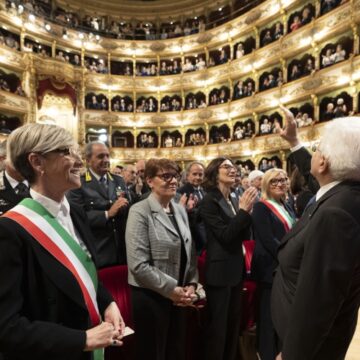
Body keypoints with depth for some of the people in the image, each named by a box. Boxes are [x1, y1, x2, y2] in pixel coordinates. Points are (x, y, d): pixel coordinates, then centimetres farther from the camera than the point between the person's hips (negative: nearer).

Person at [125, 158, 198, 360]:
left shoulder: (180, 210, 6)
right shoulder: (140, 212, -15)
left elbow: (190, 252, 11)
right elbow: (138, 264, -21)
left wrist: (191, 285, -1)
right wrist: (171, 289, -16)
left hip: (179, 296, 6)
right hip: (151, 296, -6)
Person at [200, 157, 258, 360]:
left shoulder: (234, 200, 6)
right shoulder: (210, 201, -14)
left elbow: (246, 235, 5)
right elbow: (225, 235, -21)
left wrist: (247, 211, -9)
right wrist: (244, 210, -22)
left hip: (236, 268, 8)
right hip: (220, 271, -8)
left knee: (234, 322, 22)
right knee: (217, 325, 7)